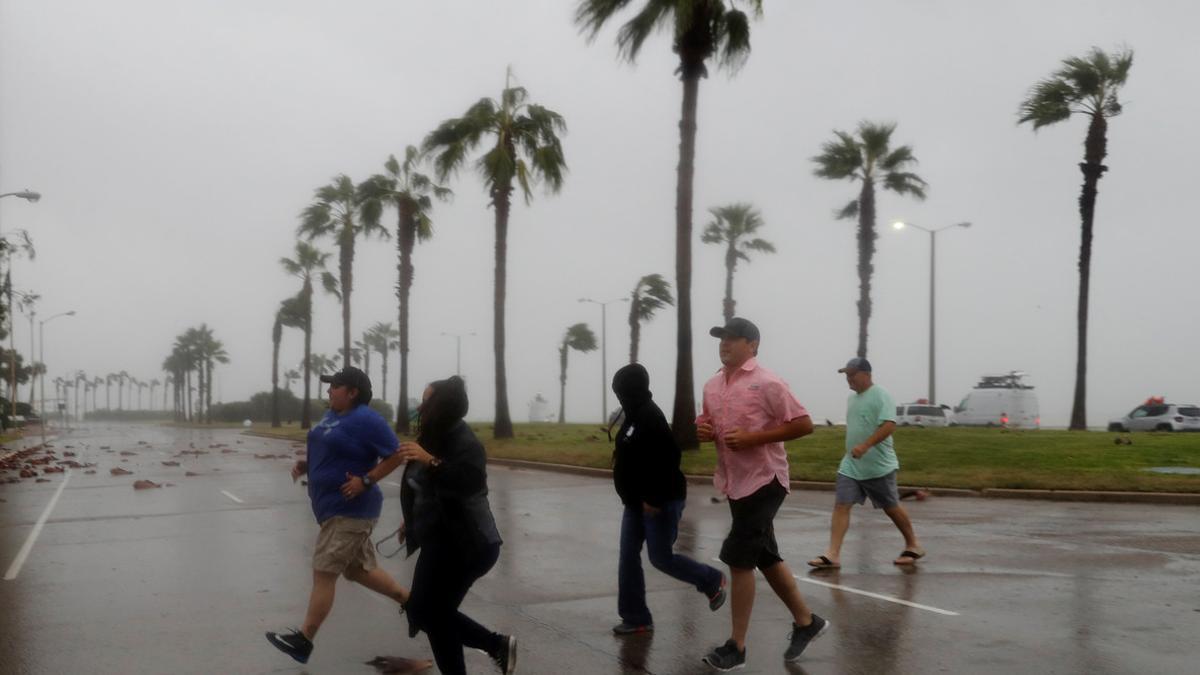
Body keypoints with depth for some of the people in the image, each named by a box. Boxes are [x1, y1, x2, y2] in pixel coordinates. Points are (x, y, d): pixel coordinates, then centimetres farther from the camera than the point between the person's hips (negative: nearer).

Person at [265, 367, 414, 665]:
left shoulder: (367, 420, -17)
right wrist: (306, 464, 7)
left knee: (323, 573, -7)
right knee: (358, 570, 17)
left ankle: (303, 641, 0)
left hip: (350, 511, -10)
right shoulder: (332, 415, 11)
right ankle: (411, 601, 30)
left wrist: (366, 481, -23)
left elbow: (396, 456, -16)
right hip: (334, 508, 10)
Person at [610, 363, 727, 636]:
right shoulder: (634, 416, 11)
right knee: (628, 557, 6)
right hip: (637, 503, 10)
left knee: (661, 558, -2)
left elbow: (668, 459, -27)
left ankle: (712, 581, 21)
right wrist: (637, 498, 18)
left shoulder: (650, 417, -20)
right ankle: (635, 618, 12)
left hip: (661, 503, -10)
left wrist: (654, 499, -26)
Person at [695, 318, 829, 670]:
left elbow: (804, 424, -16)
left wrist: (752, 438, -22)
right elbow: (708, 424, 22)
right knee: (765, 558, 15)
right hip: (735, 482, 8)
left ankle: (736, 646, 3)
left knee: (739, 558, -8)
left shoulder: (767, 383, -15)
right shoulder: (712, 386, 8)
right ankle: (806, 622, 33)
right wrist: (702, 430, -3)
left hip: (764, 480, -8)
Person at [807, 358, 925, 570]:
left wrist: (865, 446, -33)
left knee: (891, 508, 7)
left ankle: (913, 546, 28)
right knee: (841, 505, -6)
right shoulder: (853, 398, 12)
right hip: (851, 465, 7)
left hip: (879, 466, -7)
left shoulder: (880, 396, -13)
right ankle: (833, 554, -9)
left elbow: (889, 425, -25)